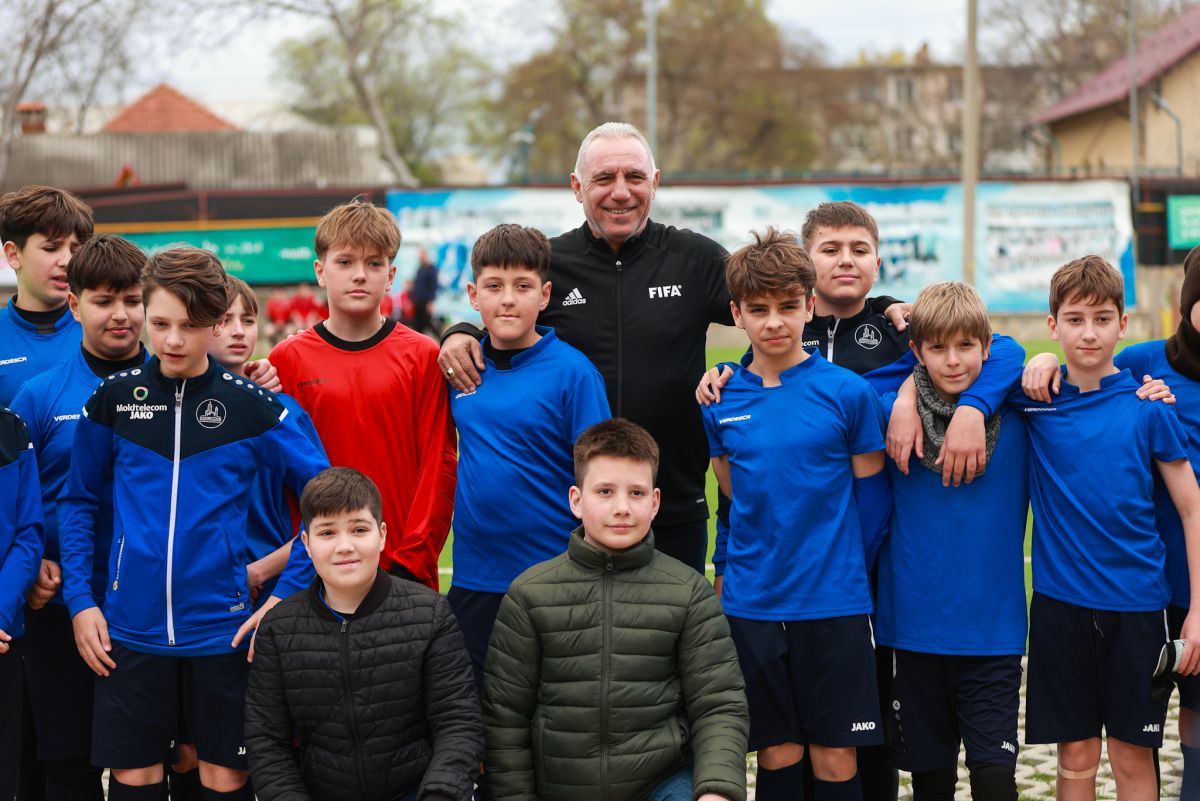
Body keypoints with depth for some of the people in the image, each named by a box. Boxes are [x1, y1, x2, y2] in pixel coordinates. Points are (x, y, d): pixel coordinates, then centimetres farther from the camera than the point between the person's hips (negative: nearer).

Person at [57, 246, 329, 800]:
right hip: (131, 626, 1)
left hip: (221, 626, -1)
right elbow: (78, 502, 10)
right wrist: (79, 599, 1)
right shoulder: (114, 399, 2)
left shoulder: (251, 406, -3)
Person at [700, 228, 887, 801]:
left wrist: (838, 563, 3)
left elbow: (872, 494, 2)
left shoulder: (846, 392, -6)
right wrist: (732, 567, 7)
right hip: (751, 603, 3)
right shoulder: (721, 402, 3)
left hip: (833, 602, -2)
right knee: (776, 754, 9)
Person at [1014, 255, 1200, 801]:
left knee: (1132, 756, 6)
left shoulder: (1147, 407, -3)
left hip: (1136, 601, -1)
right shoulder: (1033, 398, -1)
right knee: (1076, 756, 8)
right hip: (1060, 599, 1)